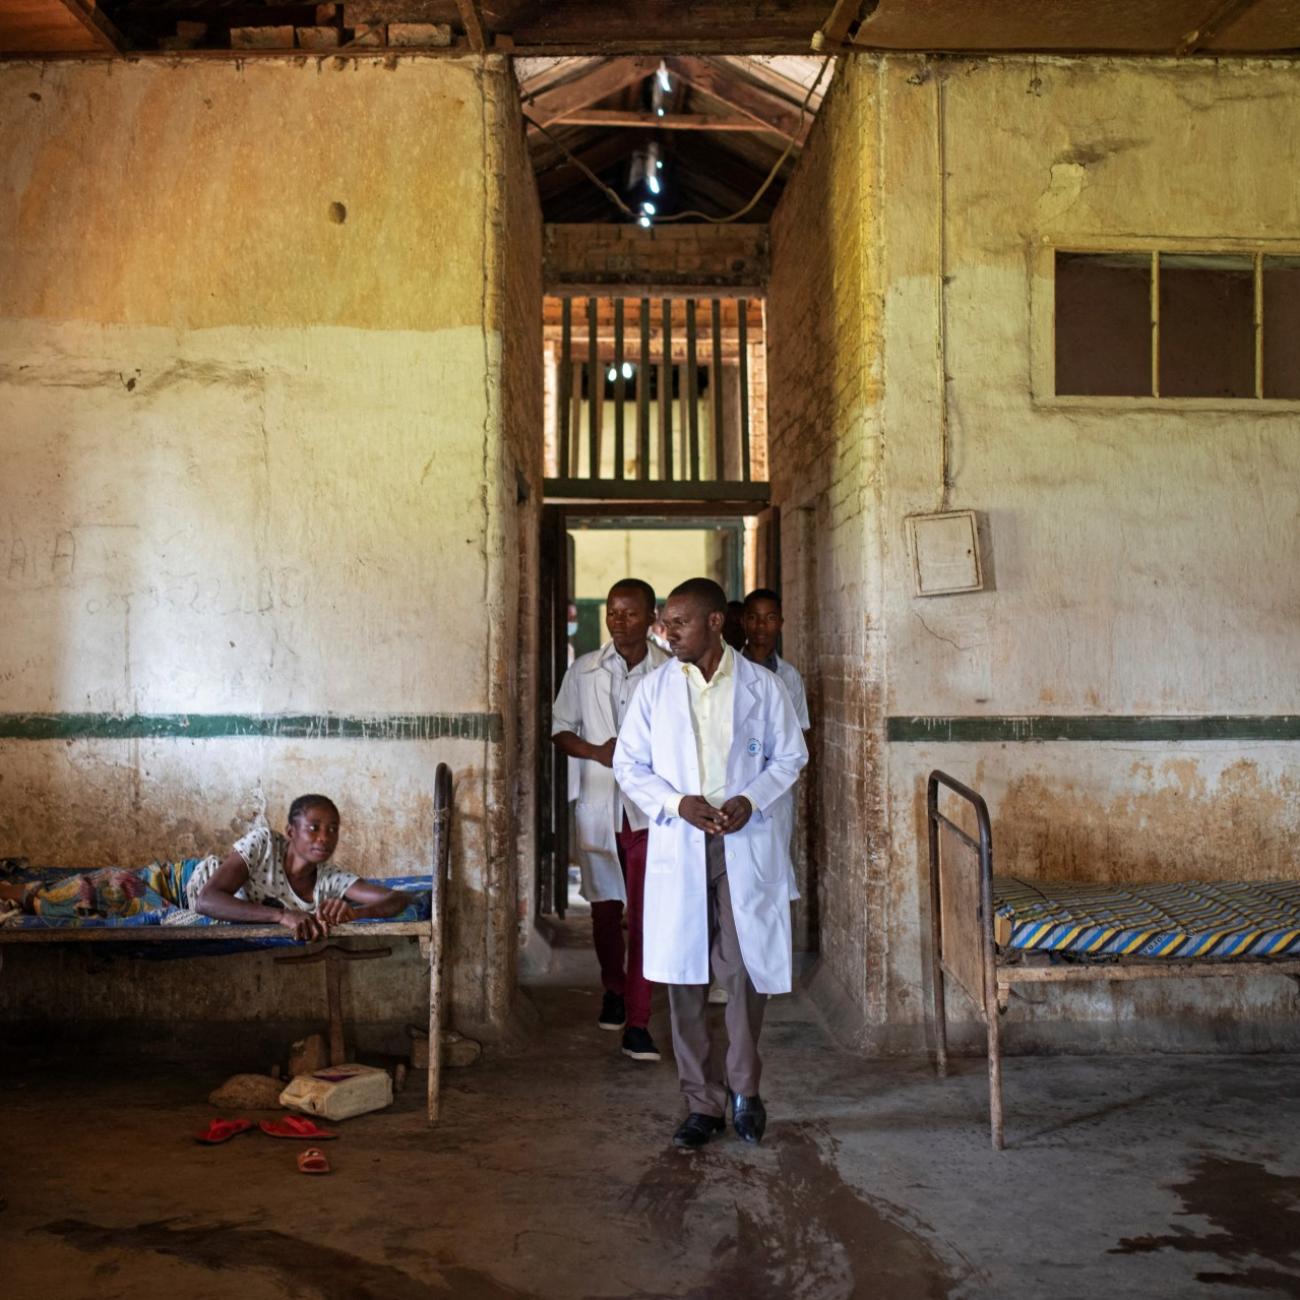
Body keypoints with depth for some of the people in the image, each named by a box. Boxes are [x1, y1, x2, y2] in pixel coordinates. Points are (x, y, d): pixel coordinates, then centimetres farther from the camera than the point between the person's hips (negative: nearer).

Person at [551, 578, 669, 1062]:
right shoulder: (584, 671, 4)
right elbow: (560, 730, 9)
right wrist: (597, 751, -10)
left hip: (649, 810, -3)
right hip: (598, 807, 3)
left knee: (645, 915, -7)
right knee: (605, 910, 15)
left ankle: (637, 1023, -2)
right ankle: (614, 990, 38)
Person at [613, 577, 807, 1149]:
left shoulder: (761, 685, 2)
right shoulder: (656, 688, 4)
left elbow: (789, 756, 8)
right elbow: (629, 763, 6)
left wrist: (752, 799, -10)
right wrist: (677, 803, -10)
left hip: (746, 846, -1)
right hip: (678, 845, 1)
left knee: (747, 970, -2)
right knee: (685, 977, 4)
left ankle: (744, 1087, 21)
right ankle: (703, 1103, 16)